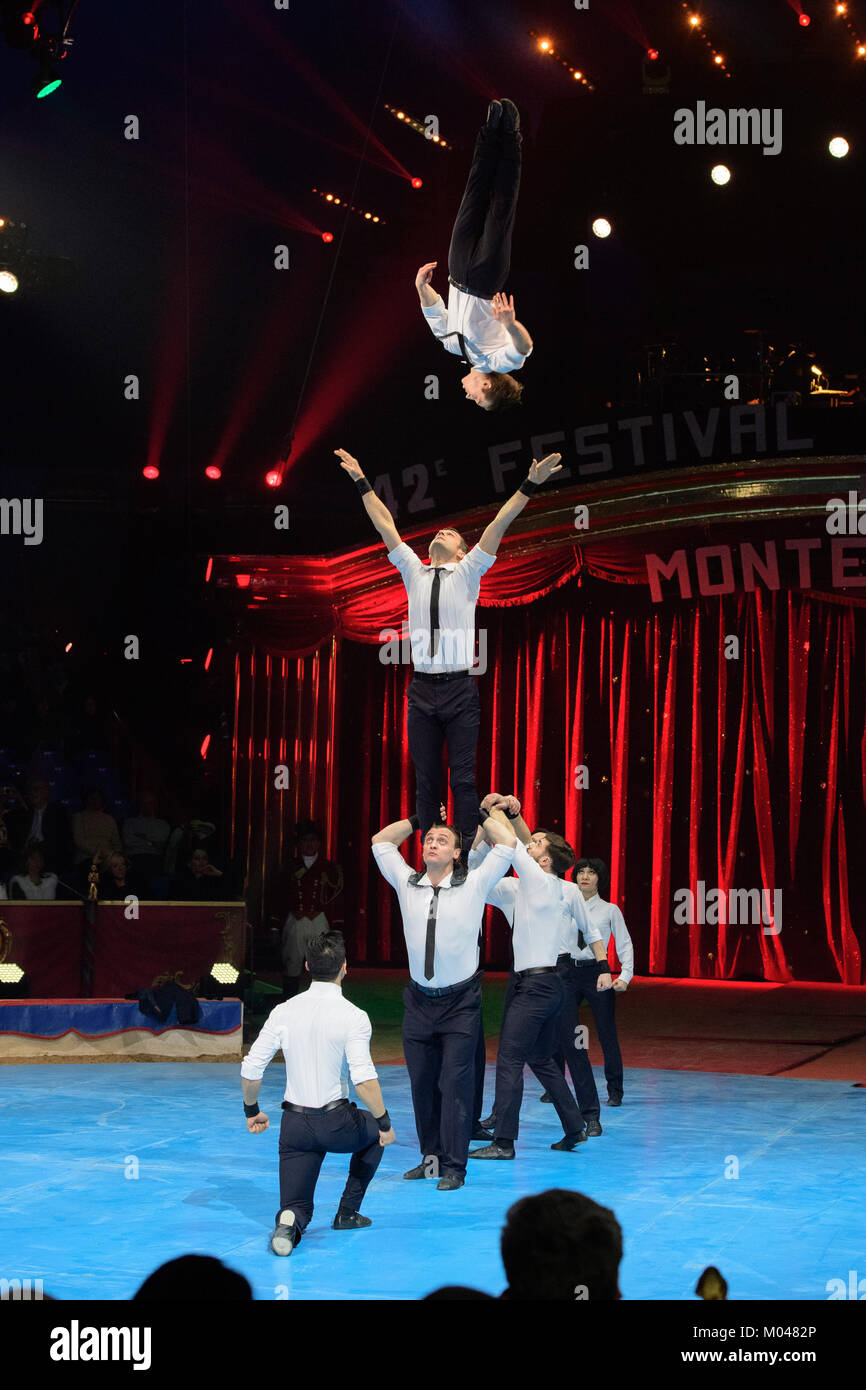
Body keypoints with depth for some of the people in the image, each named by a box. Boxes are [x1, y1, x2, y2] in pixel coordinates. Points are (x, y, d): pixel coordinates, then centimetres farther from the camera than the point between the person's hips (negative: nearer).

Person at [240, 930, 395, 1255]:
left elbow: (250, 1069, 1)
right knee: (376, 1131, 31)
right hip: (336, 1124, -3)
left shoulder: (284, 1011, -1)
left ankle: (291, 1220, -22)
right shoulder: (353, 1017, -13)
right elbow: (364, 1080, -20)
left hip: (294, 1124, 3)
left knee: (297, 1207, 14)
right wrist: (384, 1123, -6)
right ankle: (347, 1212, 24)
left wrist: (252, 1111, 17)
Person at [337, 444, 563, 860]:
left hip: (459, 688, -3)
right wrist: (362, 482, 19)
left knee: (463, 779, -6)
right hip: (422, 689, 3)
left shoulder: (468, 572, 9)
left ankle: (467, 857, -7)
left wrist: (530, 485, -5)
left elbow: (499, 523, 1)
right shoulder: (413, 572, 15)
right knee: (426, 780, 2)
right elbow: (385, 524, 18)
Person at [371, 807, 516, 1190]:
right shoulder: (406, 883, 4)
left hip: (460, 1003, -3)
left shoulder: (474, 885, -4)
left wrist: (480, 814, 6)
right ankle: (431, 1158, 16)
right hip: (419, 1000, 3)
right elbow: (381, 841, 16)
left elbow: (507, 843, -4)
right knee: (422, 1083, 6)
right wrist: (419, 820, 16)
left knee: (455, 1082, -6)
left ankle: (453, 1166, -3)